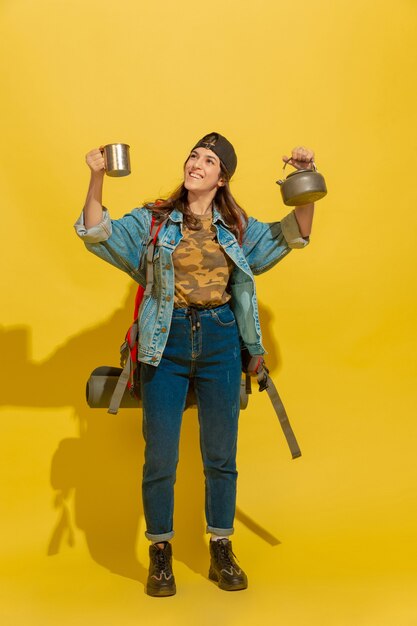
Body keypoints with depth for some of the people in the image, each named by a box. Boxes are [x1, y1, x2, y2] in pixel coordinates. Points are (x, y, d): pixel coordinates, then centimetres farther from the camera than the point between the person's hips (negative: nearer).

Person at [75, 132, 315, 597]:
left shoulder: (236, 227, 9)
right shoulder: (152, 221, 4)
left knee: (221, 454, 9)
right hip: (166, 344, -1)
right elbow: (98, 235, -6)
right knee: (160, 455, 3)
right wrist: (97, 179, -19)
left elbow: (293, 234, 8)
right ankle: (160, 555, 21)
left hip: (220, 342, 2)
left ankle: (221, 554, 26)